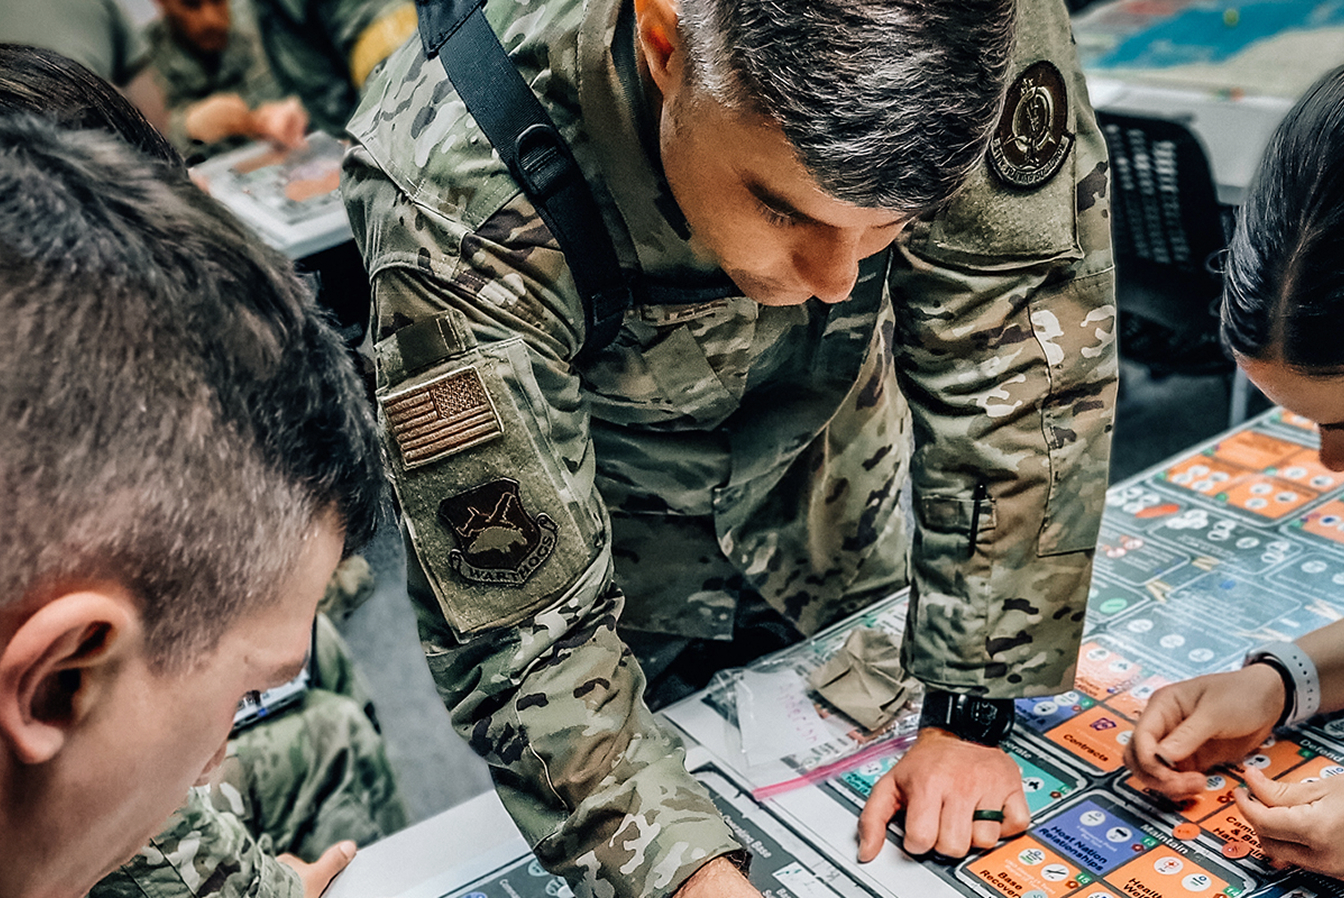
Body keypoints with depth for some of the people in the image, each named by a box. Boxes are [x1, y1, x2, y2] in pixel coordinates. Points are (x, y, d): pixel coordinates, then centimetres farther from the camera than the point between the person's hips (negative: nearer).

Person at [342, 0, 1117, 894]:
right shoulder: (457, 193, -39)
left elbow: (1025, 354, -24)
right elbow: (520, 625, -33)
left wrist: (970, 711, -23)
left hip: (831, 503, 3)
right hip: (609, 517, -2)